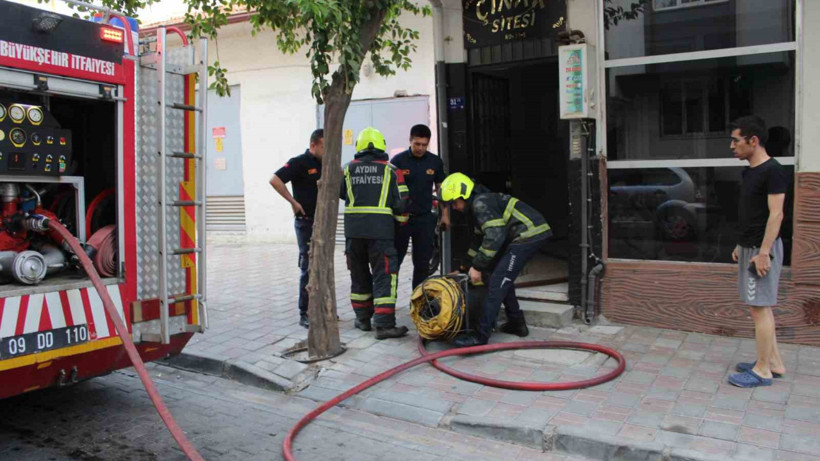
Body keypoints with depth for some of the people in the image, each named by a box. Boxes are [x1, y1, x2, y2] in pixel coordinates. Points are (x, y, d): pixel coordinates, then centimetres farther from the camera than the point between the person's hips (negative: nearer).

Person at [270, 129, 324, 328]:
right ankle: (304, 314, 2)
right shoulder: (300, 162, -10)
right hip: (306, 222, -7)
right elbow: (275, 180, -20)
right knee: (309, 268, -5)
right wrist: (293, 202, -18)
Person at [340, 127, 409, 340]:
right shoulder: (390, 170, 2)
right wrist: (400, 218, 19)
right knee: (384, 276, 0)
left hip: (353, 230, 3)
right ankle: (384, 324, -5)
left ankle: (363, 319, 25)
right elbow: (400, 204, 0)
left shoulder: (349, 169, 7)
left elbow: (340, 193, 22)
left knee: (359, 275, 16)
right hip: (380, 230, -3)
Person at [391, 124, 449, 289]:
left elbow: (441, 189, 14)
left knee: (422, 263, 7)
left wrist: (445, 214, 9)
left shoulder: (435, 162, 6)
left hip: (425, 218, 3)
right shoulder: (398, 161, -4)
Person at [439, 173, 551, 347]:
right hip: (531, 233, 11)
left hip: (529, 234, -11)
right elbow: (480, 239, 31)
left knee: (497, 282, -12)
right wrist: (465, 267, 32)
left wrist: (478, 267, -15)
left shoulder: (480, 203, -11)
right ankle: (517, 323, 30)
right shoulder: (477, 205, 22)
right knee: (503, 278, 21)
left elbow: (494, 237, -21)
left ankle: (481, 336, -12)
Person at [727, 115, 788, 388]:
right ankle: (773, 362, 24)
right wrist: (741, 245, 20)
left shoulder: (772, 171, -15)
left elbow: (776, 214, -20)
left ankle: (762, 370, 3)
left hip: (762, 248, -10)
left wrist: (763, 252, -23)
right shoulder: (750, 171, 13)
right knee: (760, 307, 14)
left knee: (760, 308, -5)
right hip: (750, 247, 10)